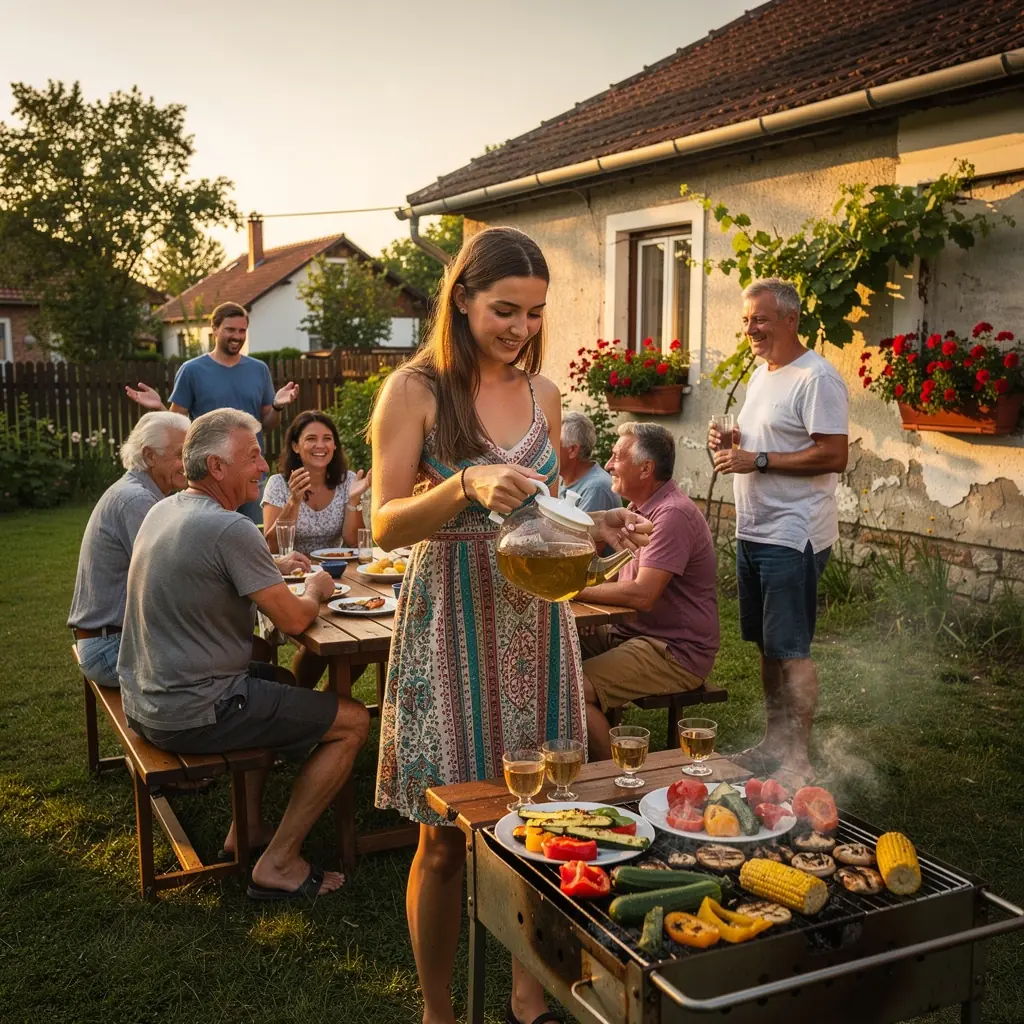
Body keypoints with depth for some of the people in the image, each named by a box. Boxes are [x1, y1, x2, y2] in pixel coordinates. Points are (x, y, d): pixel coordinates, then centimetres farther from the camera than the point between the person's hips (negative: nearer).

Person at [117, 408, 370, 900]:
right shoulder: (230, 529, -22)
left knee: (273, 679, 33)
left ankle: (247, 826, 35)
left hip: (143, 701, 10)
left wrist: (273, 567, 14)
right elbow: (293, 620, -17)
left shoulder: (163, 510, 7)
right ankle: (278, 864, 3)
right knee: (353, 721, -3)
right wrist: (314, 589, 4)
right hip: (191, 715, -10)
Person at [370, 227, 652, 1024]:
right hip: (452, 626, -4)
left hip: (534, 624, 5)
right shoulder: (415, 391, -6)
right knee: (446, 837, 5)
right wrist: (466, 486, -26)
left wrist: (597, 529, -1)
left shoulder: (543, 394, 9)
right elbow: (386, 524, -10)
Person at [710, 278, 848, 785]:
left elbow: (833, 457, -20)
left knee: (791, 650, -5)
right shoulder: (760, 374, 16)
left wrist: (757, 460, -20)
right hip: (753, 532, 9)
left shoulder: (815, 377, -14)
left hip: (792, 538, -9)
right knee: (768, 646, 15)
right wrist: (729, 445, 4)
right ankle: (773, 744, 25)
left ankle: (797, 760, 2)